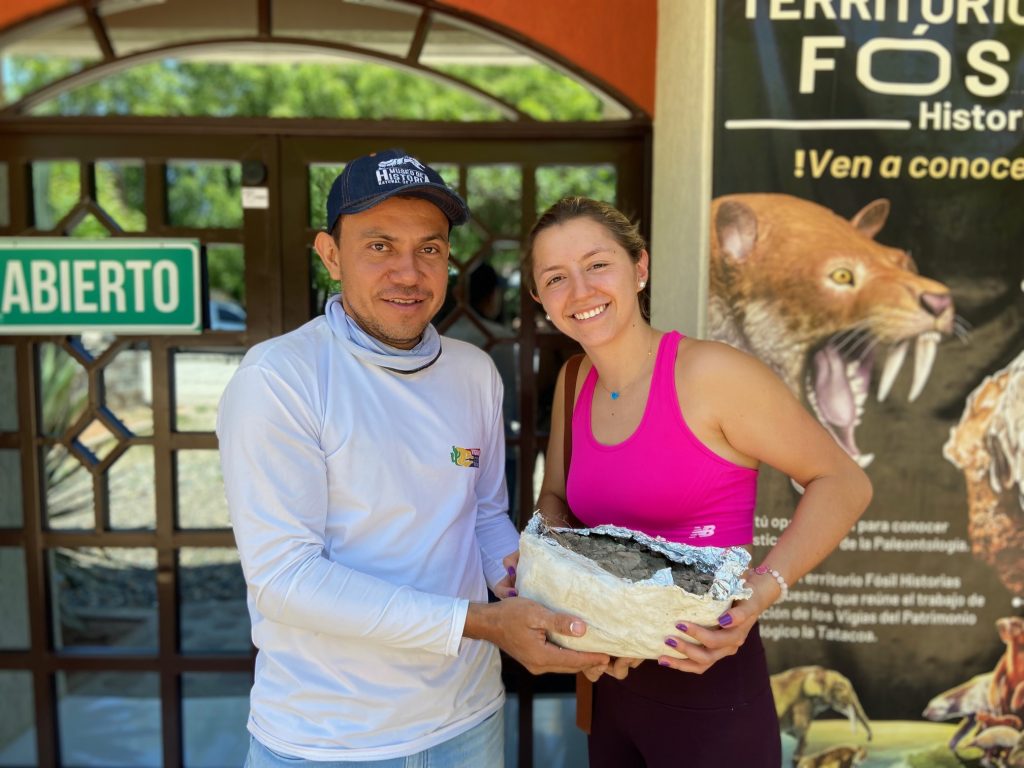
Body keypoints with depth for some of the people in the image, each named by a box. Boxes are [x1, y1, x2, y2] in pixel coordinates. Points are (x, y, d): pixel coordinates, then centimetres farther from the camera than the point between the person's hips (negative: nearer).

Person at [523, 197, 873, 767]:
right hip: (614, 684, 6)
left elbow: (844, 483, -11)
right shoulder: (575, 382, 2)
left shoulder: (709, 372, -17)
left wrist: (761, 592, -23)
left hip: (711, 697, -6)